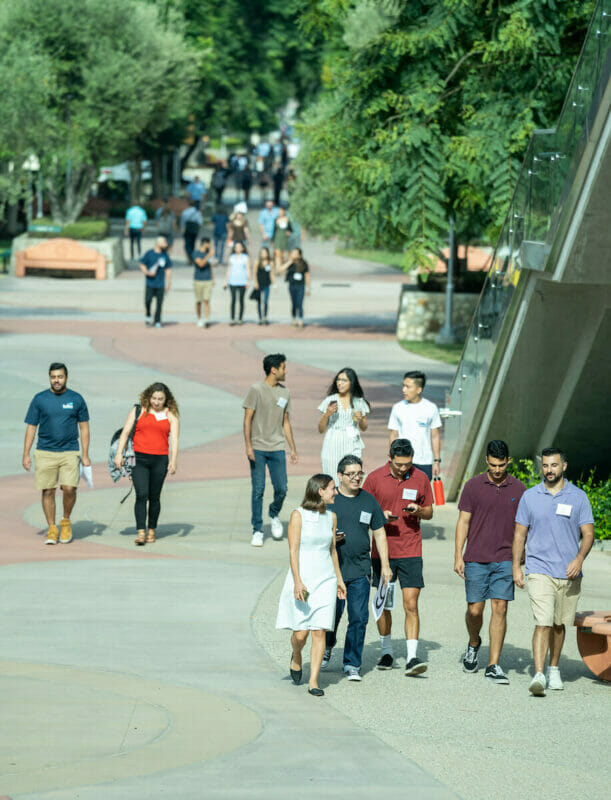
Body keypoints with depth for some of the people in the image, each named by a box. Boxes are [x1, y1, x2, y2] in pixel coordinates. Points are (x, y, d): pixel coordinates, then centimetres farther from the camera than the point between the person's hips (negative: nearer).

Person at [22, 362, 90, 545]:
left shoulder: (76, 399, 5)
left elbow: (84, 427, 9)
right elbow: (31, 427, 7)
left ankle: (66, 521, 11)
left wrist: (85, 455, 4)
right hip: (45, 453, 1)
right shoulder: (39, 399, 4)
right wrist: (26, 454, 2)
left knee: (69, 488, -13)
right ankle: (52, 529, 11)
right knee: (48, 491, 0)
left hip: (69, 452, -1)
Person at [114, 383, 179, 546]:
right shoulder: (138, 411, 6)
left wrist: (173, 461, -11)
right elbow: (125, 432, 4)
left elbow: (174, 440, 1)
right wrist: (119, 454, -6)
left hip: (160, 460, 1)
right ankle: (140, 532, -14)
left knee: (154, 497, 8)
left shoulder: (171, 415, 8)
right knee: (141, 495, -12)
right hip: (139, 459, -1)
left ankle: (151, 530, 21)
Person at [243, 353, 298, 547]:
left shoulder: (285, 392, 11)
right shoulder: (256, 390, -5)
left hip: (277, 449, 4)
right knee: (258, 490, -3)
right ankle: (257, 531, 5)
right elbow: (247, 419, -5)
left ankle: (274, 515, 28)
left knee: (281, 489, -1)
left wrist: (293, 449, 16)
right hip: (258, 449, -4)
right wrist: (248, 446, -12)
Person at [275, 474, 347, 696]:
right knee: (301, 633, -3)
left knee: (319, 632, -4)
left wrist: (339, 579, 23)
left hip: (325, 580, 4)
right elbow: (293, 551, -10)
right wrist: (298, 582, -18)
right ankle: (296, 658, 31)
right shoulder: (298, 515, -7)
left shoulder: (331, 517, 9)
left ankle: (313, 682, -2)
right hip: (302, 579, -4)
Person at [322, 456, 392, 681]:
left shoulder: (369, 501, 7)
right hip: (332, 568, -1)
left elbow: (379, 533, 13)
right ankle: (326, 647, 36)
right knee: (332, 614, 5)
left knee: (359, 618, -4)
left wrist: (385, 565, 7)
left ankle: (352, 664, 6)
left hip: (360, 570, 2)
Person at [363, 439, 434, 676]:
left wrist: (418, 510, -11)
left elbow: (429, 512, 12)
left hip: (410, 551, 0)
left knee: (411, 605, -9)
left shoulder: (420, 478, 2)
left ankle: (412, 657, -11)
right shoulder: (375, 478, -2)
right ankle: (386, 651, 27)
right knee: (383, 603, 10)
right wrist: (381, 516, -15)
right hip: (382, 551, 1)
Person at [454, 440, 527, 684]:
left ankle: (493, 665, -2)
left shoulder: (518, 489, 5)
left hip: (505, 560, 1)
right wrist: (458, 556, -3)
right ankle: (473, 644, 32)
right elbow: (463, 522, 3)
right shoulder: (473, 486, 2)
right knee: (475, 610, 0)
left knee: (500, 609, -6)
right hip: (476, 560, 0)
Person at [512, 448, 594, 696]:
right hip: (539, 570, -2)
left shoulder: (578, 497, 4)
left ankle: (554, 669, 30)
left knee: (559, 625, 12)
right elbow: (520, 534, 9)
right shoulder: (529, 496, 5)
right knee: (543, 624, -15)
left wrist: (579, 559, -16)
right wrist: (516, 567, 2)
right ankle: (539, 675, -22)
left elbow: (588, 534, 1)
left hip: (569, 573, 2)